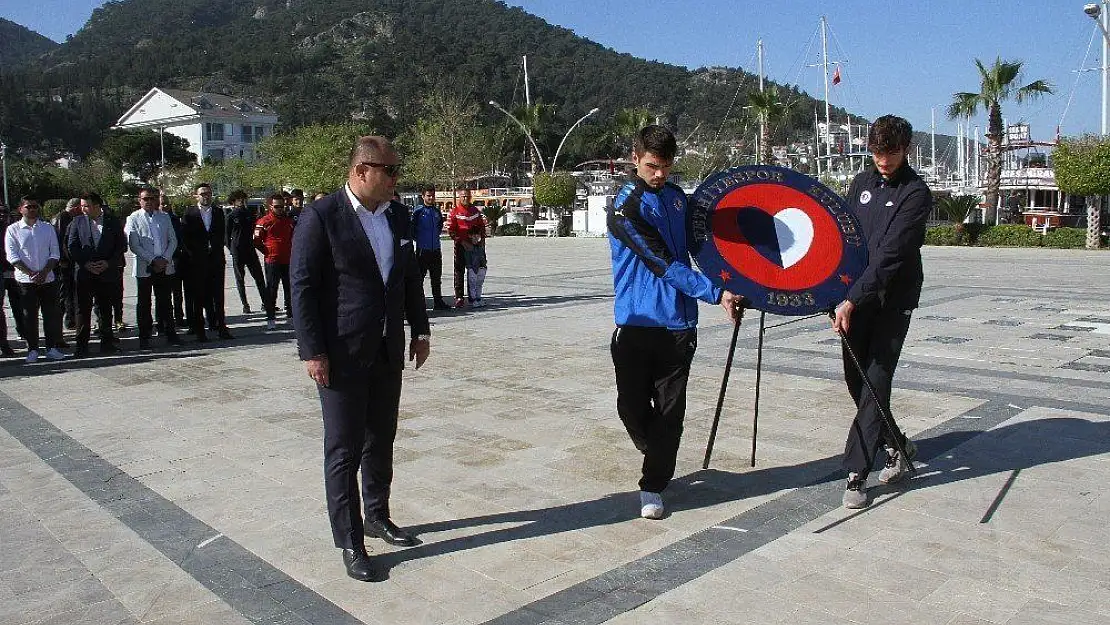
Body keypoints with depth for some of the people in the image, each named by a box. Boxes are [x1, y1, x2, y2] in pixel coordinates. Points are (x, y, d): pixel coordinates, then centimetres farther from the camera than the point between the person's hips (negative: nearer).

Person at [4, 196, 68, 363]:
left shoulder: (48, 228, 9)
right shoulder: (13, 230, 3)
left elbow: (55, 253, 5)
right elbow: (12, 256, -4)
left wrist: (44, 272, -9)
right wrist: (31, 273, -14)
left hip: (48, 279, 2)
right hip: (25, 280, -2)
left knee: (52, 314, 1)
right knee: (29, 316, 2)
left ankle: (52, 348, 10)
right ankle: (32, 350, 10)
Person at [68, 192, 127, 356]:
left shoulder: (113, 222, 4)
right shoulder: (77, 222, 5)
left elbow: (122, 246, 3)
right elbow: (71, 246, 4)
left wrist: (108, 263, -8)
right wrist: (86, 263, -9)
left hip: (107, 273, 0)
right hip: (84, 273, 0)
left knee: (106, 309, 6)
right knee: (83, 310, 0)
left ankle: (107, 343, 15)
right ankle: (81, 345, 4)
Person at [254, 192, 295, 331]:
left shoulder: (289, 220, 9)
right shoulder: (264, 222, -5)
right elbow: (257, 240, -2)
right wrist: (268, 252, -2)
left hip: (288, 260, 5)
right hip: (272, 261, -4)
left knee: (290, 288, 12)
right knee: (271, 290, -3)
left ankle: (291, 312, 25)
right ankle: (271, 318, 2)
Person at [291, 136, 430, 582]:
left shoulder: (397, 216, 7)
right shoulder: (321, 216, -12)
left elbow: (411, 277, 16)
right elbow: (302, 287, -13)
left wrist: (420, 330, 13)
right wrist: (313, 351, -16)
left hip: (387, 350, 6)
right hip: (342, 354, -6)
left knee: (381, 440, 17)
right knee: (344, 450, 3)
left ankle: (377, 516, 35)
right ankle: (350, 542, 14)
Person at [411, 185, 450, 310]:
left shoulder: (437, 211, 11)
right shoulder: (417, 211, -6)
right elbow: (411, 228, -4)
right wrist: (418, 239, 1)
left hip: (436, 249, 5)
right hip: (422, 249, -5)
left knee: (437, 277, 11)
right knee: (419, 276, -2)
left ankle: (438, 302, 20)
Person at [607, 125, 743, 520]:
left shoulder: (677, 197, 11)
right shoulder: (625, 206, -9)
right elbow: (663, 263, -16)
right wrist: (714, 294, -20)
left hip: (678, 323, 4)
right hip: (636, 323, -4)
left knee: (670, 409, 2)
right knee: (632, 406, 3)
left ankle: (653, 485, 13)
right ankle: (659, 461, 31)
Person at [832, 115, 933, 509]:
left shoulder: (915, 193, -10)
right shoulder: (861, 183, 10)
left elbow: (890, 255, -20)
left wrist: (852, 299, -27)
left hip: (893, 299, -6)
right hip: (856, 296, 6)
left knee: (875, 382, -8)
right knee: (855, 377, 10)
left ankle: (857, 474, -4)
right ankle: (897, 446, 32)